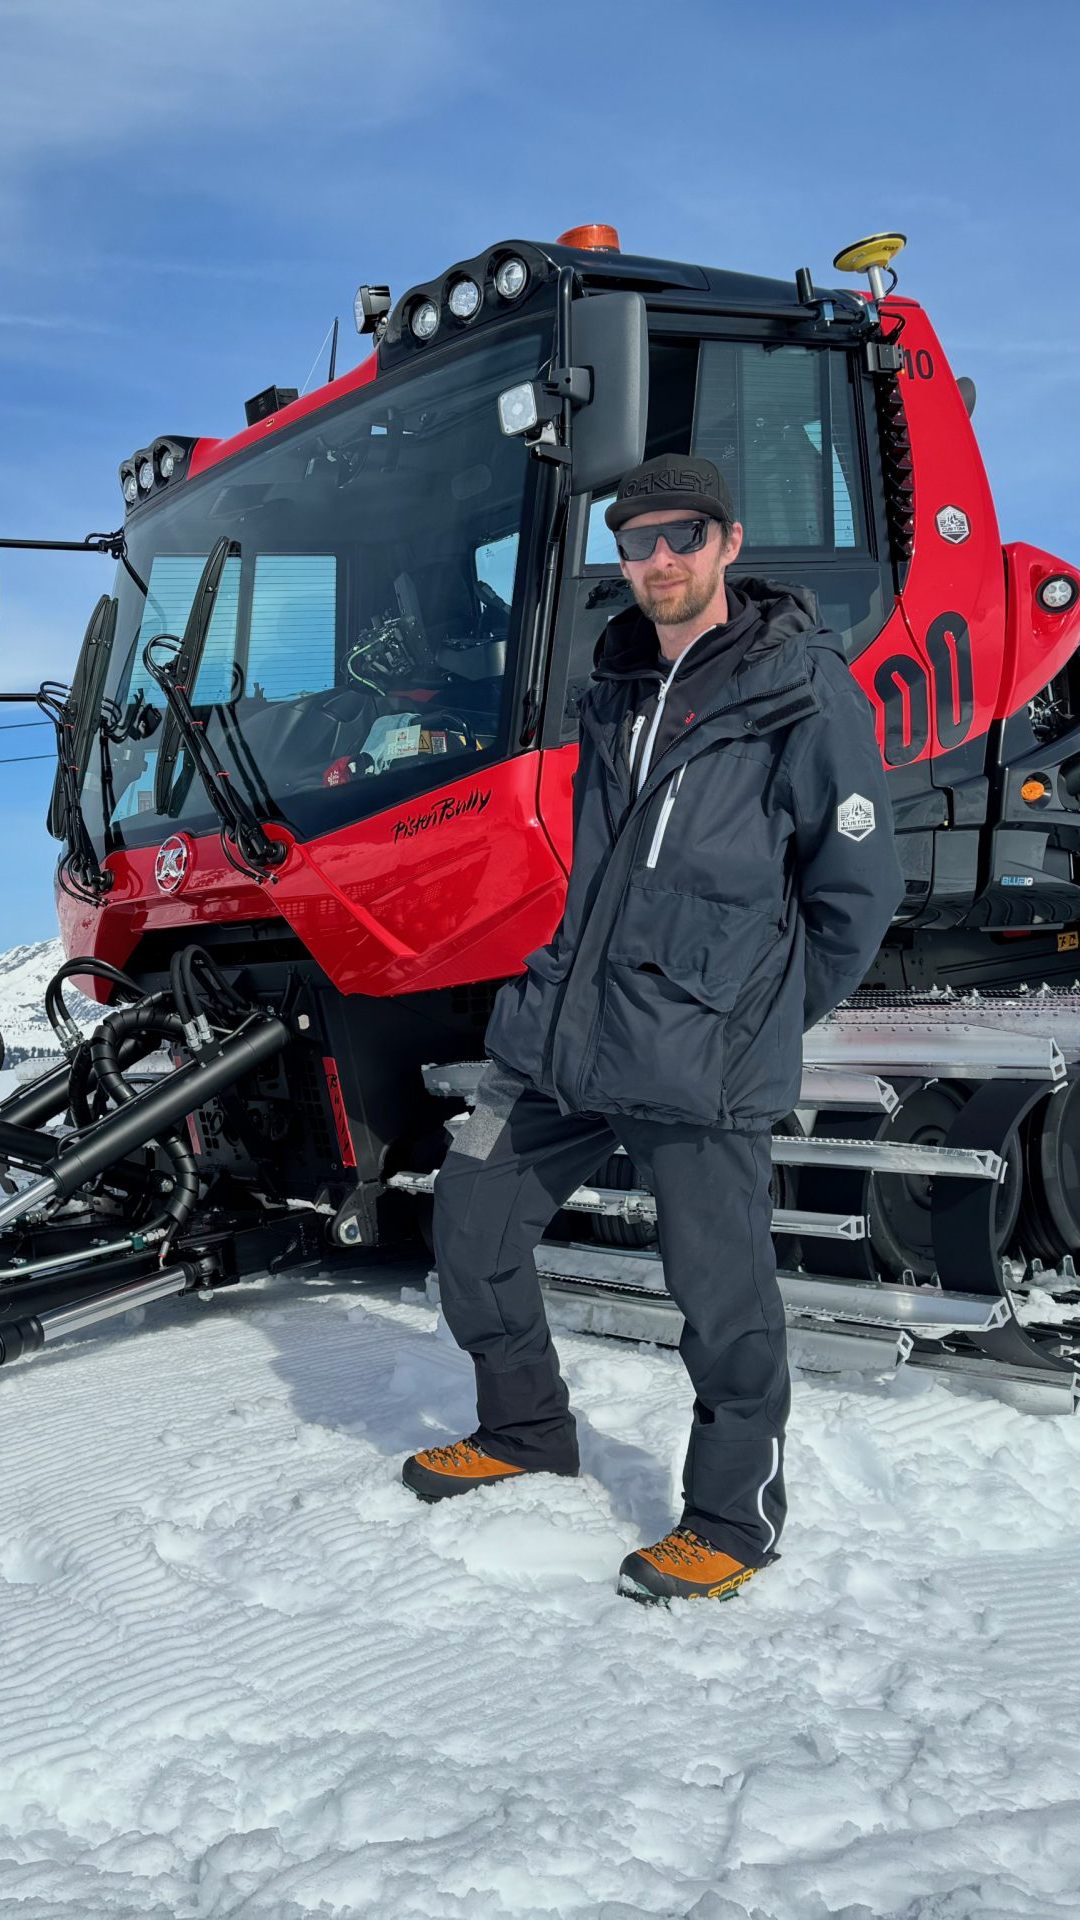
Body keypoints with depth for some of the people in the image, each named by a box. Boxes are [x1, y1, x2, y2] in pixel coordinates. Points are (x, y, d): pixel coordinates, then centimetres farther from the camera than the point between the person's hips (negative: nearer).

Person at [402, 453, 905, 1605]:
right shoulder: (615, 684, 15)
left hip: (703, 1058, -7)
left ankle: (733, 1520, 21)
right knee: (472, 1218, 11)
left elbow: (858, 887, -2)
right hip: (564, 1027, 7)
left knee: (723, 1301, -1)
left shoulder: (803, 686, -5)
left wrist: (764, 1016, 3)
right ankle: (524, 1433, 33)